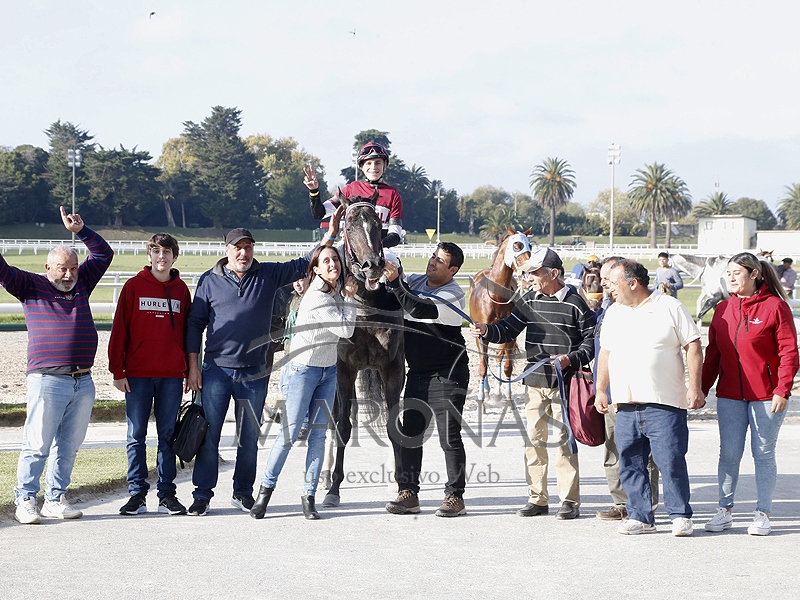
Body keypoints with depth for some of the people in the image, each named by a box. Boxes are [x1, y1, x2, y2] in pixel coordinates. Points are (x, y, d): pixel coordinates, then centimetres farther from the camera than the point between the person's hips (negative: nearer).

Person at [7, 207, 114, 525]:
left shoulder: (81, 284, 17)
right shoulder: (31, 286, 6)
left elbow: (103, 254, 24)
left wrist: (81, 231, 13)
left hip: (83, 382, 5)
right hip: (48, 380, -5)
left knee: (69, 446, 7)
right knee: (37, 445, -4)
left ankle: (55, 500, 15)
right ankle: (25, 500, 2)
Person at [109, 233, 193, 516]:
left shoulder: (181, 290, 9)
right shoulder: (134, 286, 1)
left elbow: (188, 332, 12)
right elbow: (119, 330, 0)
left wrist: (190, 371, 8)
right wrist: (117, 370, -5)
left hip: (171, 376, 2)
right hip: (138, 375, -2)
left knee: (168, 435, 5)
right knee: (136, 436, 2)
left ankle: (167, 494, 10)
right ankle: (137, 494, 7)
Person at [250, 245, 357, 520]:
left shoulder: (336, 291, 5)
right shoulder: (316, 297, -20)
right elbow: (345, 330, -17)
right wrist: (349, 298, -8)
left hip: (328, 371, 7)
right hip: (303, 370, -7)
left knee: (318, 435, 3)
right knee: (290, 434, -5)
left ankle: (309, 496, 6)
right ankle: (265, 490, 7)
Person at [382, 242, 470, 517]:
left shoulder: (453, 295, -14)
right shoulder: (414, 282, 8)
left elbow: (418, 310, -28)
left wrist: (395, 282, -27)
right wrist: (384, 277, -4)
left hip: (447, 375, -7)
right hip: (417, 373, 7)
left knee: (449, 437, -5)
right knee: (408, 433, 4)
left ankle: (455, 496, 3)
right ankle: (408, 493, 11)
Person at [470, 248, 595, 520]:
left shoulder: (575, 303, -6)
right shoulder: (529, 301, 9)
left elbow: (592, 340, -4)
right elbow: (509, 329, 7)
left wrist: (571, 359, -18)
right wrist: (486, 331, -12)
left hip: (564, 382, -5)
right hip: (534, 382, 6)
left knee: (563, 441, -4)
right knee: (533, 440, 8)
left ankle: (570, 501, 4)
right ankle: (537, 499, 16)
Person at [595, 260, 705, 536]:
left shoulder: (670, 308, 0)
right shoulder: (614, 313, 15)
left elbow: (693, 347, -1)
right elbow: (605, 353, 21)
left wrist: (694, 387, -8)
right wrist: (600, 390, 13)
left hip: (664, 403, -5)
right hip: (626, 406, 5)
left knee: (671, 461, -6)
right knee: (630, 464, 5)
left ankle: (681, 516, 6)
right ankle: (640, 517, 14)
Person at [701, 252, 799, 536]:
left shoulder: (775, 307, -6)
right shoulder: (723, 309, 9)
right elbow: (713, 353, 13)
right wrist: (702, 389, 9)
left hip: (766, 395, -4)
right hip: (730, 395, 4)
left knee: (763, 453, 3)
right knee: (728, 453, 4)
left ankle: (763, 513, 11)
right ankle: (724, 510, 13)